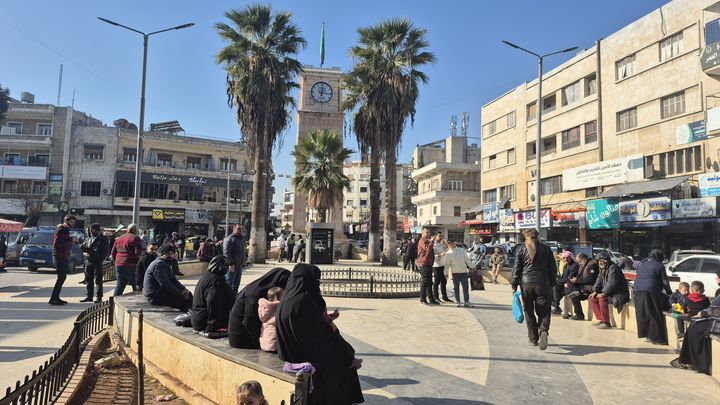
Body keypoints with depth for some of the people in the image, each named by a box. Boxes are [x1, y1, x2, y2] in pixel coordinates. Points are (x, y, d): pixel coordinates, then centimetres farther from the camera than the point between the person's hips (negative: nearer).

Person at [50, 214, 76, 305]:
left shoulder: (66, 230, 20)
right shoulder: (60, 230, -11)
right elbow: (56, 243, -20)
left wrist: (71, 241, 9)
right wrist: (69, 241, -19)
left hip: (64, 257, 10)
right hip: (59, 256, -10)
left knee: (62, 277, 11)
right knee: (61, 277, -11)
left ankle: (56, 297, 17)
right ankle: (53, 299, -9)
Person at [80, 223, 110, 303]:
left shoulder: (103, 239, -1)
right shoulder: (88, 238, 17)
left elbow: (106, 251, -5)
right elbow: (83, 247, 20)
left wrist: (99, 259, -13)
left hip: (97, 262, -6)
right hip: (88, 261, 6)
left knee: (98, 280, -5)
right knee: (89, 280, 11)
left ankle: (98, 297, -2)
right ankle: (89, 296, 19)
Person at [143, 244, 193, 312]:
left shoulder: (165, 263, 13)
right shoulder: (159, 264, -19)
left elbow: (173, 279, 15)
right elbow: (165, 284, -24)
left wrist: (183, 289, 0)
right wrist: (180, 293, -19)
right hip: (155, 297, -10)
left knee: (188, 294, 2)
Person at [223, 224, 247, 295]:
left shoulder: (241, 239, 17)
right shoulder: (229, 239, -11)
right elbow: (226, 252, -19)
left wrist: (243, 262, 15)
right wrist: (230, 264, -23)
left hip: (239, 265, 9)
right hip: (232, 266, -9)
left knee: (236, 284, 15)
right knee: (229, 284, -6)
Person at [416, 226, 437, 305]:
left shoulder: (427, 241, 22)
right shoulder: (422, 241, -10)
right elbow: (428, 249, -28)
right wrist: (431, 241, -25)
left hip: (429, 264, 10)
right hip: (424, 264, -10)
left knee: (429, 283, 11)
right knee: (424, 282, -7)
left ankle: (431, 299, 15)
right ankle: (422, 299, -1)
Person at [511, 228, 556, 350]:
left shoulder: (521, 249, 2)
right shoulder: (546, 248, 4)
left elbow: (517, 269, 0)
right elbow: (553, 268, 7)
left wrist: (514, 285, 5)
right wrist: (551, 283, 17)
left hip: (526, 284, 0)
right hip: (542, 284, 0)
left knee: (529, 312, 11)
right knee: (543, 311, 5)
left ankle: (533, 339, 15)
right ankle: (543, 331, -21)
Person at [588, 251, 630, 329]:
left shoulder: (613, 268, -18)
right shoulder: (602, 269, 11)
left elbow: (612, 283, -27)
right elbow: (598, 281, 18)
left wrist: (604, 294, -26)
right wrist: (595, 292, 4)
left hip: (619, 294, -10)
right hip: (609, 293, 10)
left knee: (602, 299, -32)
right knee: (592, 298, 6)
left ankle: (606, 322, -21)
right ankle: (601, 319, 6)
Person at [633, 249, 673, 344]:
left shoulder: (642, 264, 19)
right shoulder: (659, 266, 2)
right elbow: (664, 282, 3)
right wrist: (669, 292, 14)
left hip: (637, 290, 6)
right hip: (651, 291, -6)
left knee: (642, 314, 11)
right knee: (655, 315, -1)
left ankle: (644, 334, 14)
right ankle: (655, 337, -2)